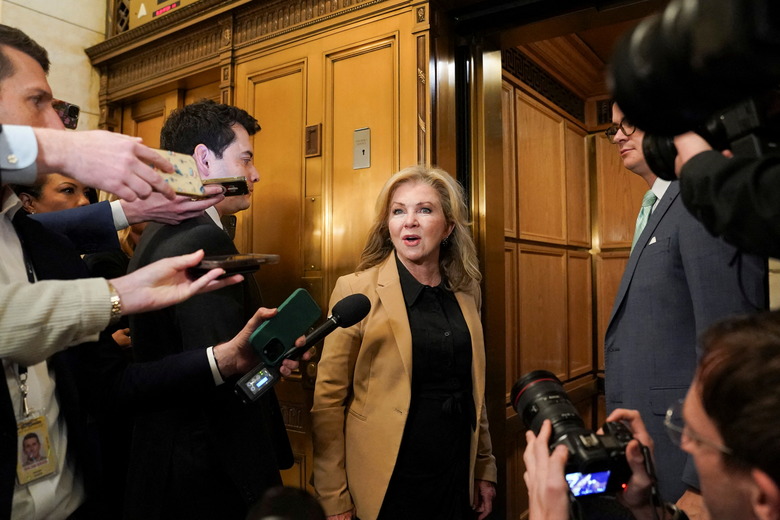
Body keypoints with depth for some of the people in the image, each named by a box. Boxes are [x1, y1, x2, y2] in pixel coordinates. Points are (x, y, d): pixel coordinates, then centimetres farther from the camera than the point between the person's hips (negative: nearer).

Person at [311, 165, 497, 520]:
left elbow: (473, 392, 11)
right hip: (388, 484, -4)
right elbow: (328, 401, -11)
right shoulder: (356, 290, -12)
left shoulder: (464, 296, 3)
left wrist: (485, 469, 12)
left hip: (457, 480, 4)